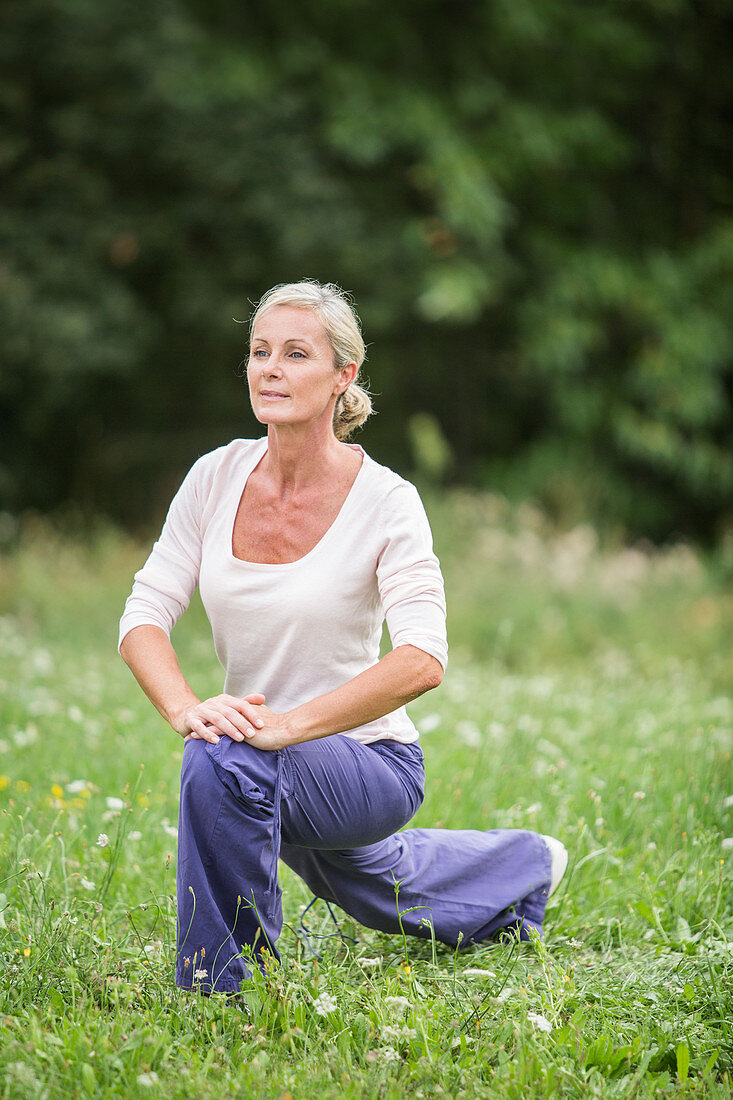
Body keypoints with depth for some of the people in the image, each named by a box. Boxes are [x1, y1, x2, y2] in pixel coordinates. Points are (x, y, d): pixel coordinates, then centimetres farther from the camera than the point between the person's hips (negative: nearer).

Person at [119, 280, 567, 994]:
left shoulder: (385, 501, -19)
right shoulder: (216, 478, -7)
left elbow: (422, 661, -30)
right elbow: (144, 614, -9)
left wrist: (288, 725, -40)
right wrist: (186, 709, -30)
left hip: (369, 763, -6)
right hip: (291, 774, 6)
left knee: (222, 761, -35)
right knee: (385, 893, 31)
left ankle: (221, 988, -17)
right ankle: (522, 867, 61)